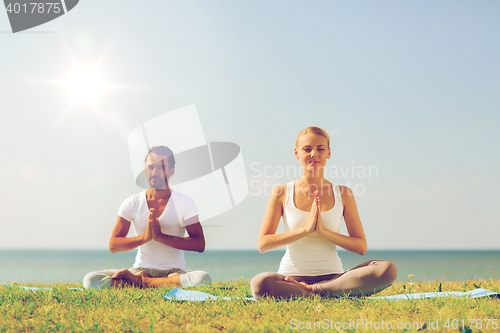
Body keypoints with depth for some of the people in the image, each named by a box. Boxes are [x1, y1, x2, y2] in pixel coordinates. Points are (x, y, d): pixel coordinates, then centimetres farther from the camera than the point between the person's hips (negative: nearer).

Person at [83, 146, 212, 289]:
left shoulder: (184, 202, -1)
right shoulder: (132, 203, 4)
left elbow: (199, 244, -11)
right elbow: (113, 245, -3)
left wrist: (161, 236, -22)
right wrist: (144, 237, -20)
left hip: (174, 271, 0)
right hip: (140, 270, 0)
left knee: (203, 278, -36)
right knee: (90, 280, -23)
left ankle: (143, 282, -20)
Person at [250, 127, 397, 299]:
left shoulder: (343, 194, 8)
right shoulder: (282, 193, 4)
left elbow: (361, 247, 3)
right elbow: (263, 244, -3)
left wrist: (323, 231, -12)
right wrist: (305, 229, -14)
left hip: (333, 276, 3)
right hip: (291, 277, -3)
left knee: (388, 270, -25)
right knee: (260, 283, -38)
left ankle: (311, 291, -21)